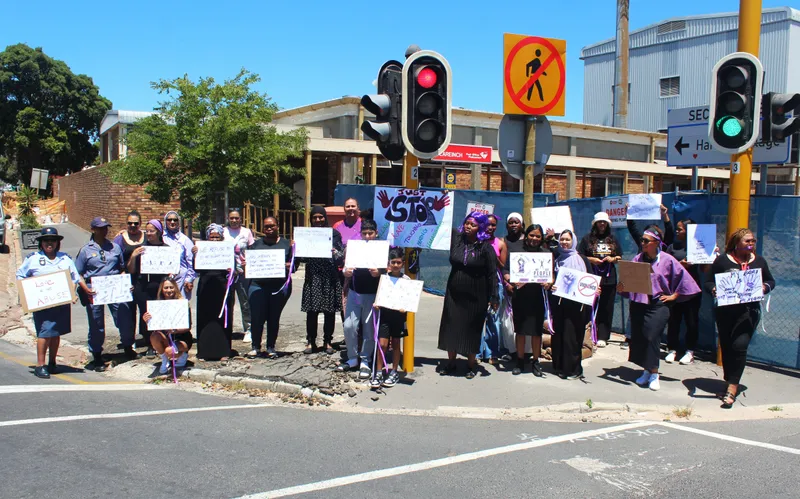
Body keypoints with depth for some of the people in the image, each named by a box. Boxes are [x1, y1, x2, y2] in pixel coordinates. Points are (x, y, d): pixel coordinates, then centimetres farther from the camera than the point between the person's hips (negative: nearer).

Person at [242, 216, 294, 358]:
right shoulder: (256, 244, 16)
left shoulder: (286, 244, 10)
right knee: (257, 317, -5)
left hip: (280, 285, -1)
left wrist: (288, 266, -15)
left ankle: (271, 347, 16)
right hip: (258, 285, 1)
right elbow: (248, 261, 16)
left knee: (274, 317, 6)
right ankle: (256, 347, 9)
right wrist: (245, 263, -6)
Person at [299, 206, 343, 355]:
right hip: (312, 277, 1)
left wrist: (334, 253, -17)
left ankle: (328, 341, 16)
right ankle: (310, 341, 13)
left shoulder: (334, 234, 4)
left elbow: (341, 257, 3)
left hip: (330, 278, -1)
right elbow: (302, 258, 10)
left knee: (329, 312, 5)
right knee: (311, 311, 2)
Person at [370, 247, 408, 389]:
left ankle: (394, 372, 22)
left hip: (398, 314, -1)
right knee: (382, 344, -2)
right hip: (385, 313, 1)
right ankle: (378, 373, 8)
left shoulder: (406, 279, -4)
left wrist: (404, 307, -18)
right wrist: (376, 303, -12)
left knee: (395, 344, 11)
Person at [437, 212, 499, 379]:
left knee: (471, 331, 6)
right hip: (454, 294, 4)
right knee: (451, 328, 7)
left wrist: (494, 297, -13)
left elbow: (492, 274, -10)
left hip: (475, 297, -3)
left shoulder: (486, 247, -10)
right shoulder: (456, 238, -1)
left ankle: (471, 365, 20)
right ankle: (451, 362, 21)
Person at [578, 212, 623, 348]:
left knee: (606, 309, 2)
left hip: (609, 279, 3)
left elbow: (620, 257, 18)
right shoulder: (587, 239, 6)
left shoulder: (613, 240, 14)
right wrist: (590, 259, -12)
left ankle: (602, 337, 6)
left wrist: (612, 259, -3)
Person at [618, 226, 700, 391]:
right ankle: (646, 371, 21)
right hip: (638, 304, 4)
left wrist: (673, 296, 0)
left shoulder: (667, 260, -4)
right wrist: (622, 287, -11)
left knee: (652, 338, -8)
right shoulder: (637, 259, 7)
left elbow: (684, 278, -1)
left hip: (657, 305, -4)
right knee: (638, 338, 6)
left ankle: (654, 374, 6)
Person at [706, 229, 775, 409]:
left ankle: (732, 388, -10)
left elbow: (771, 281, 18)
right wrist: (713, 290, -19)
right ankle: (732, 384, 28)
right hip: (725, 311, 0)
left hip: (749, 311, 0)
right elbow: (709, 282, 3)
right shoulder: (722, 260, 1)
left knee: (739, 345, -14)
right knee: (726, 347, 8)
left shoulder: (759, 261, 8)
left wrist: (765, 287, -5)